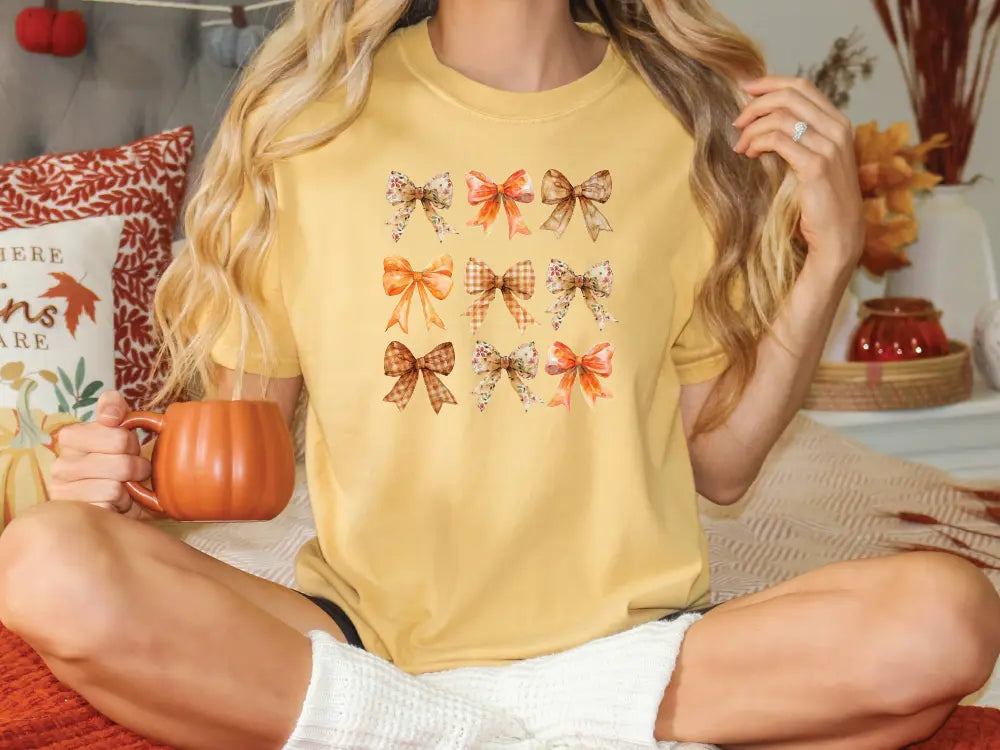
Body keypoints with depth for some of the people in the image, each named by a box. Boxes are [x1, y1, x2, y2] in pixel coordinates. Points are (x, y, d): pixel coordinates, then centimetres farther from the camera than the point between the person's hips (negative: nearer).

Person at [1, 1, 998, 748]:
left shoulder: (692, 120, 3)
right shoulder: (309, 114, 0)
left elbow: (719, 463, 6)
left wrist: (830, 259, -3)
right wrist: (134, 468, -15)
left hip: (618, 640, 0)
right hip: (365, 637, 1)